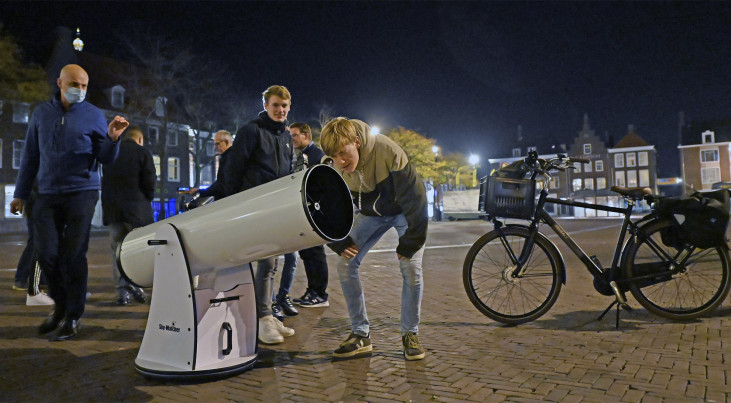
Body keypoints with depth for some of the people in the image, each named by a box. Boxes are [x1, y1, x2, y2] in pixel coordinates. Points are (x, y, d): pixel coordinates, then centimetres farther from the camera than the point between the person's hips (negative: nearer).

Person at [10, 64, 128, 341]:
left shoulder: (93, 115, 2)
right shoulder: (41, 113, 11)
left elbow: (106, 159, 0)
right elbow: (30, 156, 15)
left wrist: (112, 138, -20)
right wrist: (20, 194, 14)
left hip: (81, 193, -3)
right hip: (47, 194, 3)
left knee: (73, 256, -4)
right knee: (46, 253, 1)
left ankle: (73, 317, 6)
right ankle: (60, 304, 25)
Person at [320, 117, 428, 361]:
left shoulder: (388, 152, -36)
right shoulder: (334, 169, -21)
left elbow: (414, 198, -29)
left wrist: (408, 244, -22)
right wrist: (339, 243, -13)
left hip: (405, 211, -4)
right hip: (371, 213, 4)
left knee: (411, 270, -17)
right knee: (345, 265, -8)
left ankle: (410, 334, 5)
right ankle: (361, 335, 4)